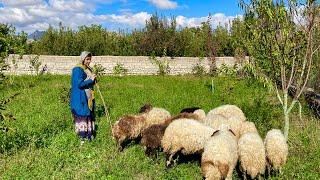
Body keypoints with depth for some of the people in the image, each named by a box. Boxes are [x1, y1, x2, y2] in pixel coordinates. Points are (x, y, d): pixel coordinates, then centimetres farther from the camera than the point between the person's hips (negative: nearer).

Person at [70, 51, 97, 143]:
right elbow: (79, 84, -20)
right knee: (82, 117, -3)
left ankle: (89, 136, 23)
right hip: (80, 99, -9)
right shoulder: (77, 70, -13)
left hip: (89, 98, 9)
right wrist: (91, 80, -17)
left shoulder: (88, 69, 12)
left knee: (89, 116, 13)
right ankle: (82, 138, 5)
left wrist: (94, 80, -3)